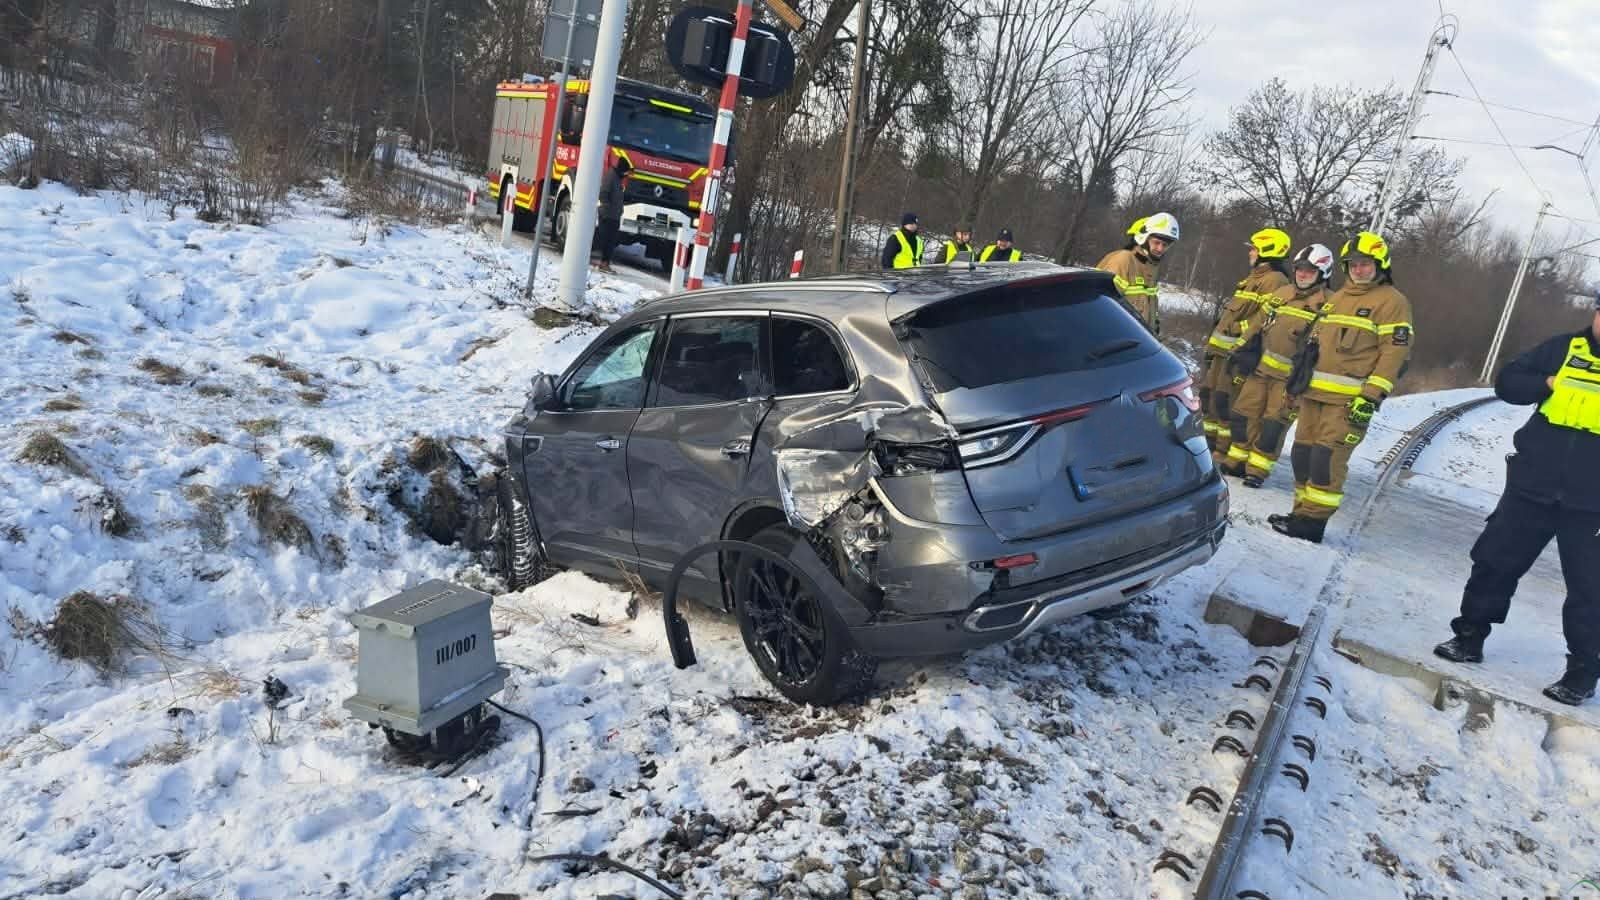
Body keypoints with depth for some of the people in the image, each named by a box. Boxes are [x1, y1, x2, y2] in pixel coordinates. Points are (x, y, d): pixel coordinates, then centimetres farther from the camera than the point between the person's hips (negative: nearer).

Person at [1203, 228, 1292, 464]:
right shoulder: (1253, 278, 22)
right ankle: (1211, 443, 21)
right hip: (1222, 347, 10)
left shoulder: (1275, 280, -11)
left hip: (1239, 350, -10)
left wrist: (1243, 347, -24)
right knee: (1208, 393, 12)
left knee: (1225, 400, -11)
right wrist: (1212, 343, 24)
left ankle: (1226, 451, -5)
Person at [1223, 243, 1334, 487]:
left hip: (1290, 377, -6)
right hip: (1261, 368, 6)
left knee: (1273, 424, -4)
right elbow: (1259, 326, 18)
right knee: (1243, 414, 8)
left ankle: (1258, 469, 6)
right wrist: (1245, 353, 10)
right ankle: (1239, 459, 22)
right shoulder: (1281, 294, 13)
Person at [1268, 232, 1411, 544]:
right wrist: (1300, 376, 21)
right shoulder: (1336, 299, 21)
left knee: (1327, 458, -13)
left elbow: (1395, 353, -10)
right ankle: (1302, 511, 16)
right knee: (1303, 453, 8)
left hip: (1350, 400, -8)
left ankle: (1312, 521, -9)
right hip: (1315, 392, 8)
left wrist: (1371, 396, -17)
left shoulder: (1392, 302, -3)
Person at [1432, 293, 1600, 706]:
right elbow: (1507, 381, 5)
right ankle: (1469, 637, 25)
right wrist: (1549, 383, -11)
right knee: (1495, 561, 10)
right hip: (1533, 489, 2)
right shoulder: (1564, 349, 4)